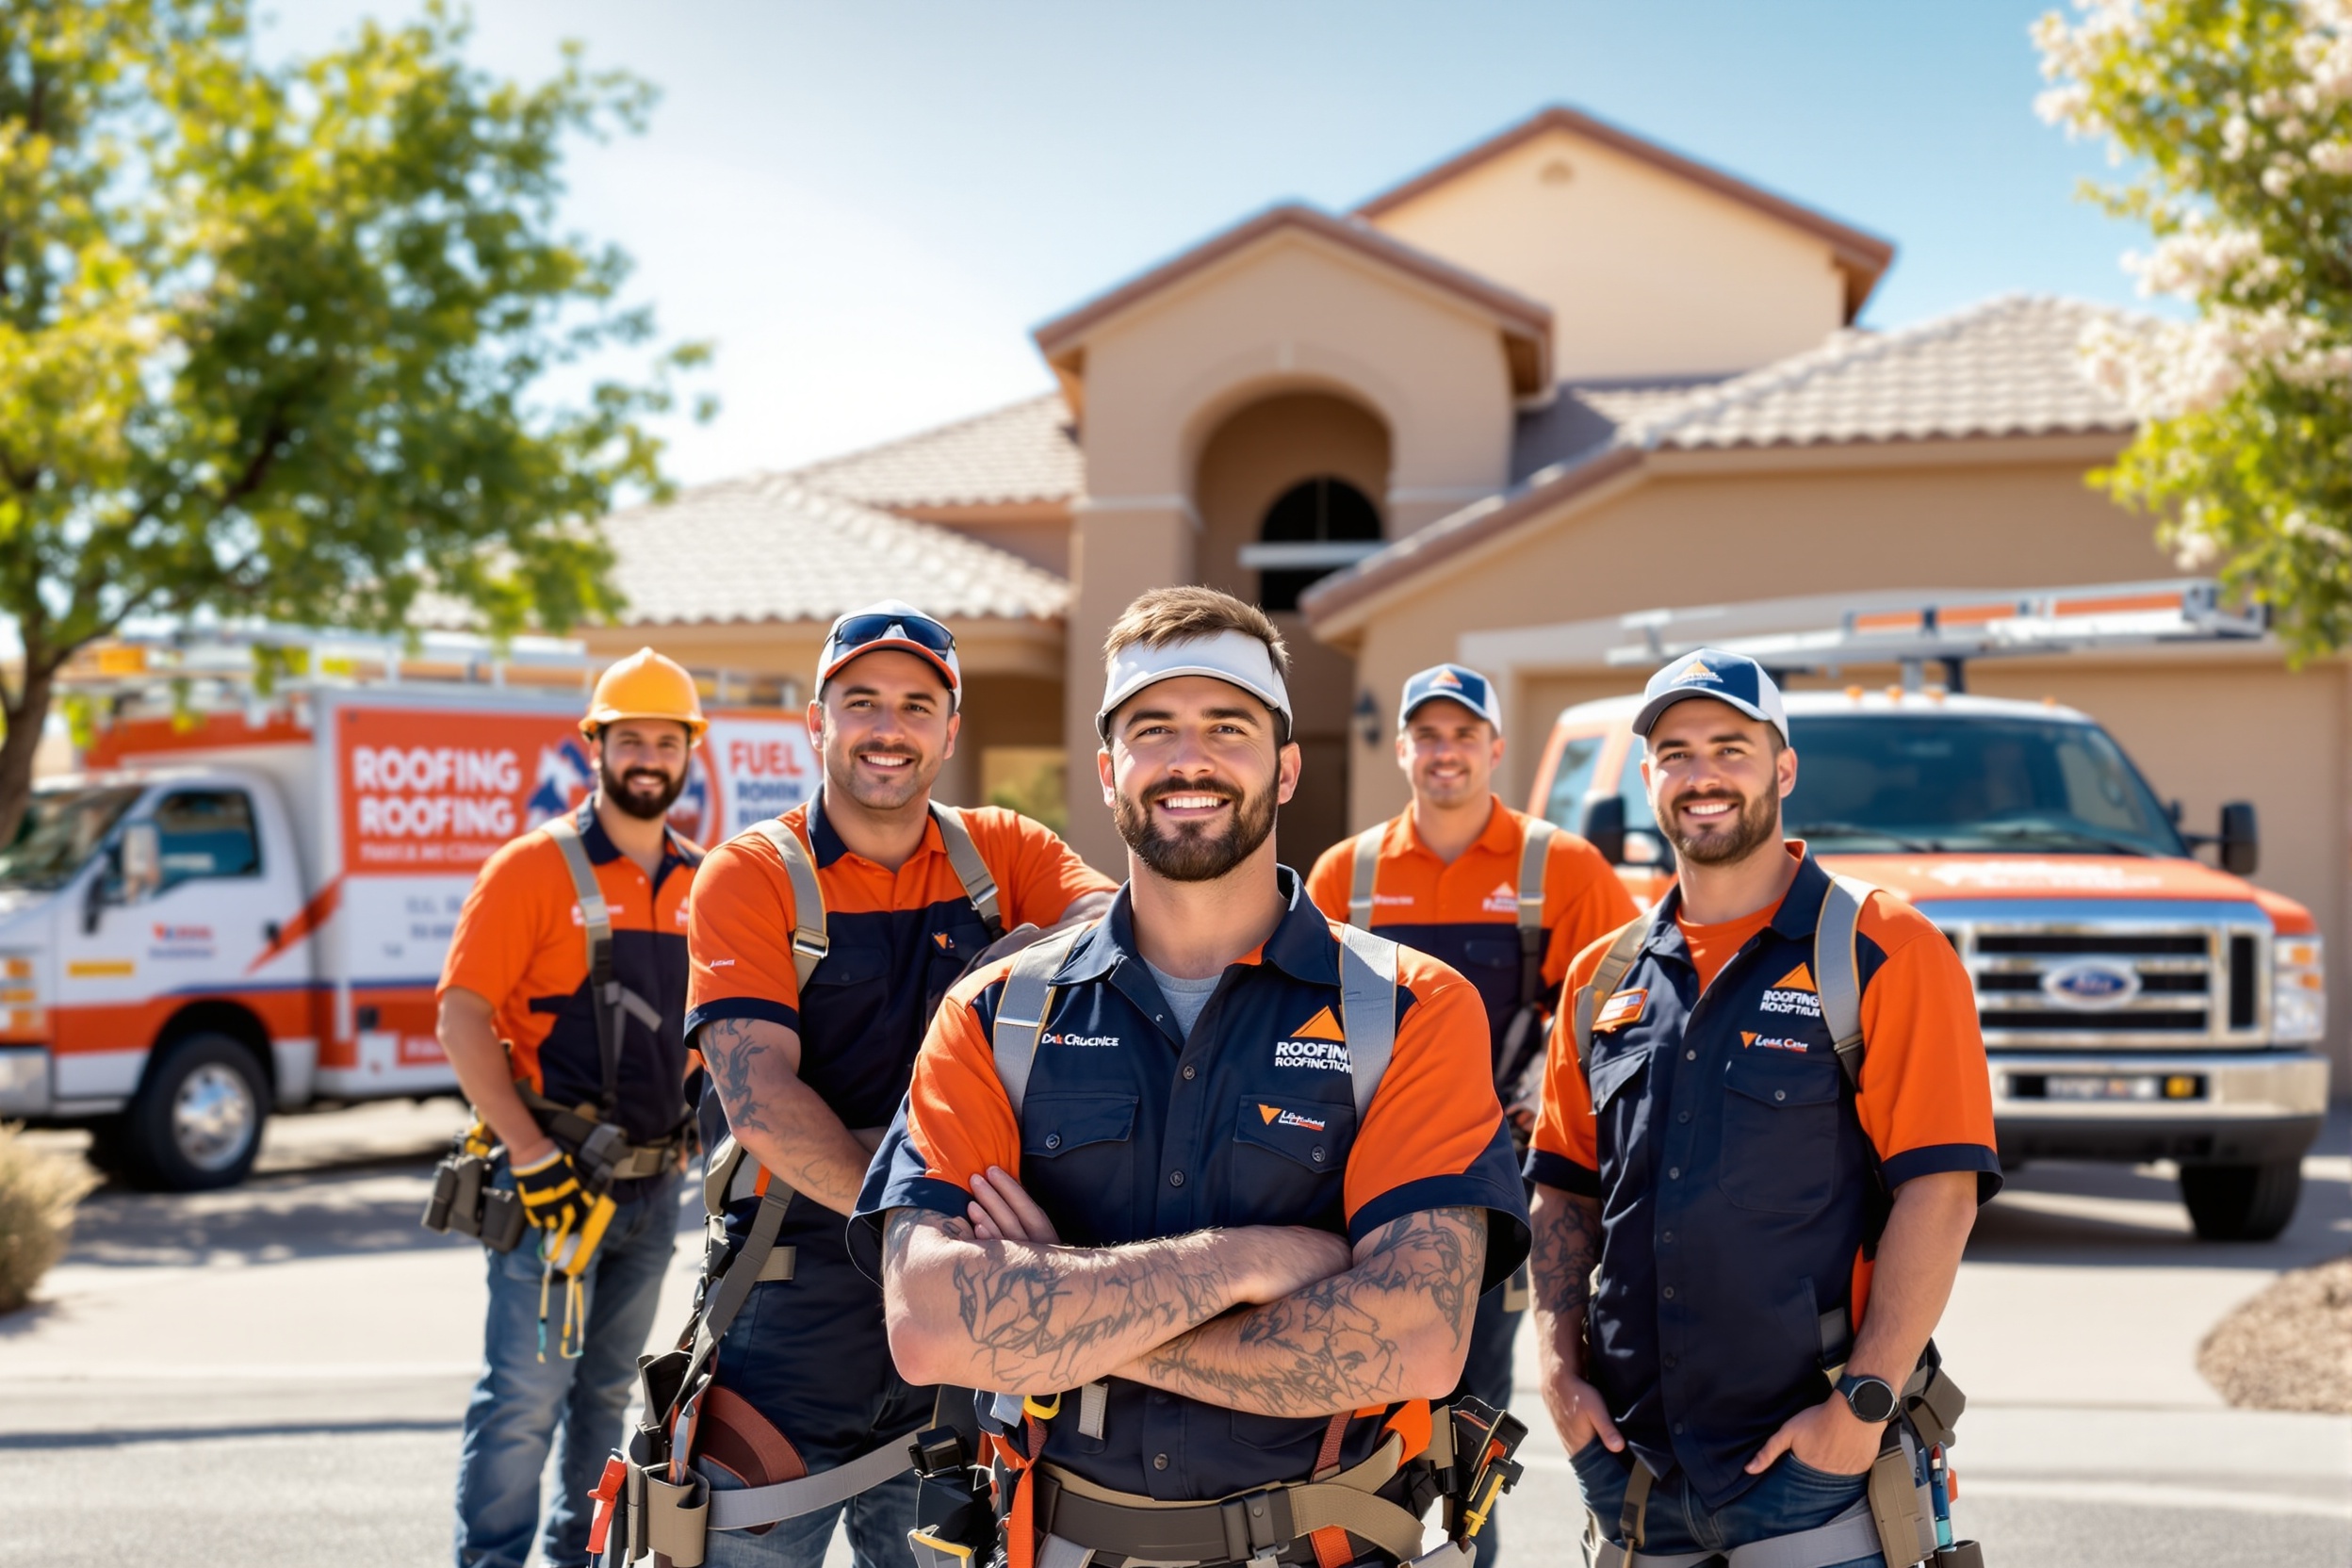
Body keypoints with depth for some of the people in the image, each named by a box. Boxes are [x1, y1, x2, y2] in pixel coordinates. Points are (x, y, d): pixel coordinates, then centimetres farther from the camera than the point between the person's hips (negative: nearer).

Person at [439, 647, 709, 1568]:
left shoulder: (702, 884, 9)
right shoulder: (534, 868, -7)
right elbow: (462, 1023, -12)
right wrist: (531, 1157, -17)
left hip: (656, 1181, 6)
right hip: (555, 1180, -6)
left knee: (608, 1391, 16)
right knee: (526, 1392, -7)